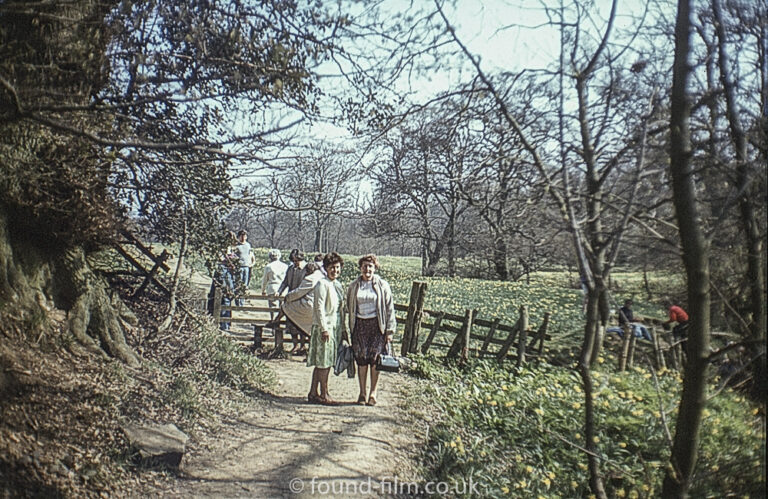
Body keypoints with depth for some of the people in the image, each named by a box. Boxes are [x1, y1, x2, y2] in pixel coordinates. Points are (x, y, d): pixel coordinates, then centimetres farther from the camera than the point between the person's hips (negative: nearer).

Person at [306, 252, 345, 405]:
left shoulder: (337, 284, 13)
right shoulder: (322, 284, -13)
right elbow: (319, 308, -16)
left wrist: (342, 328, 17)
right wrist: (324, 329, -19)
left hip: (335, 328, 8)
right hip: (324, 328, -8)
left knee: (322, 363, 12)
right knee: (324, 362, -1)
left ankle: (313, 393, 21)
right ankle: (324, 395, 9)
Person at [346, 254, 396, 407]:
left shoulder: (382, 285, 3)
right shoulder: (353, 286, 9)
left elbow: (389, 308, 3)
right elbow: (348, 308, 14)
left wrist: (390, 330, -2)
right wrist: (348, 329, 8)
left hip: (377, 325, -2)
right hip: (359, 325, 2)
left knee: (375, 359, -4)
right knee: (361, 359, 0)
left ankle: (373, 393, 10)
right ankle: (362, 393, 13)